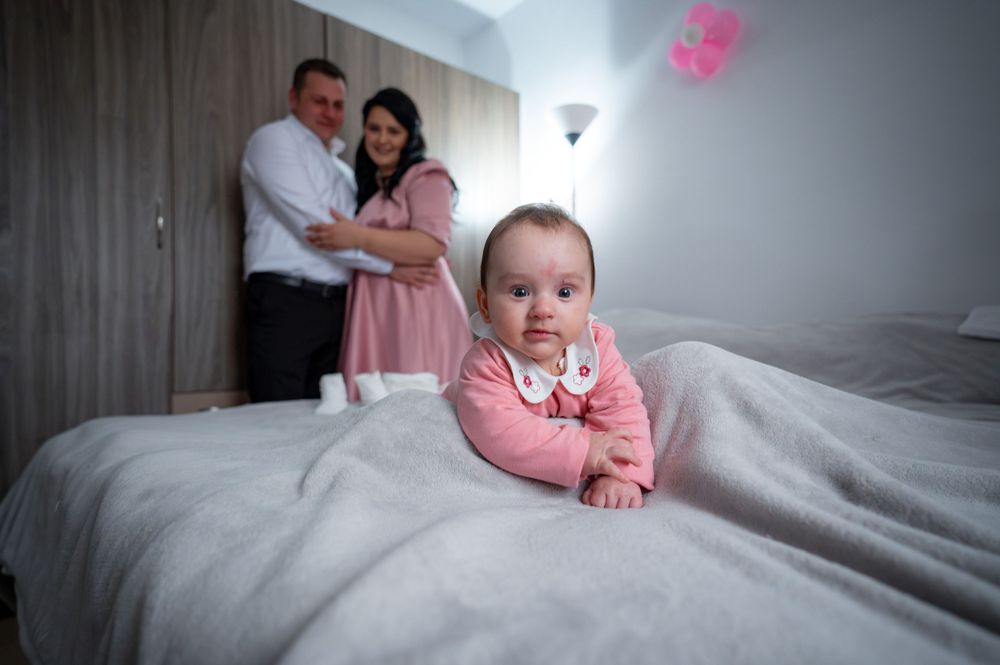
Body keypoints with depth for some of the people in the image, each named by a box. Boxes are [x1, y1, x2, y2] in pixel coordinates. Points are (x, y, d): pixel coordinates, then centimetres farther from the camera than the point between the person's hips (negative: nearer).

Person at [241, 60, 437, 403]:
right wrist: (389, 265, -13)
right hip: (285, 300, -7)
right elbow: (312, 224, -13)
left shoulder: (341, 169, 23)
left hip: (334, 304, 7)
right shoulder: (273, 139, 0)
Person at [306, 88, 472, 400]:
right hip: (376, 314, 7)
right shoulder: (368, 185, 24)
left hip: (418, 311, -7)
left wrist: (358, 237, -17)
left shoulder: (426, 176, -2)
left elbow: (433, 244, -17)